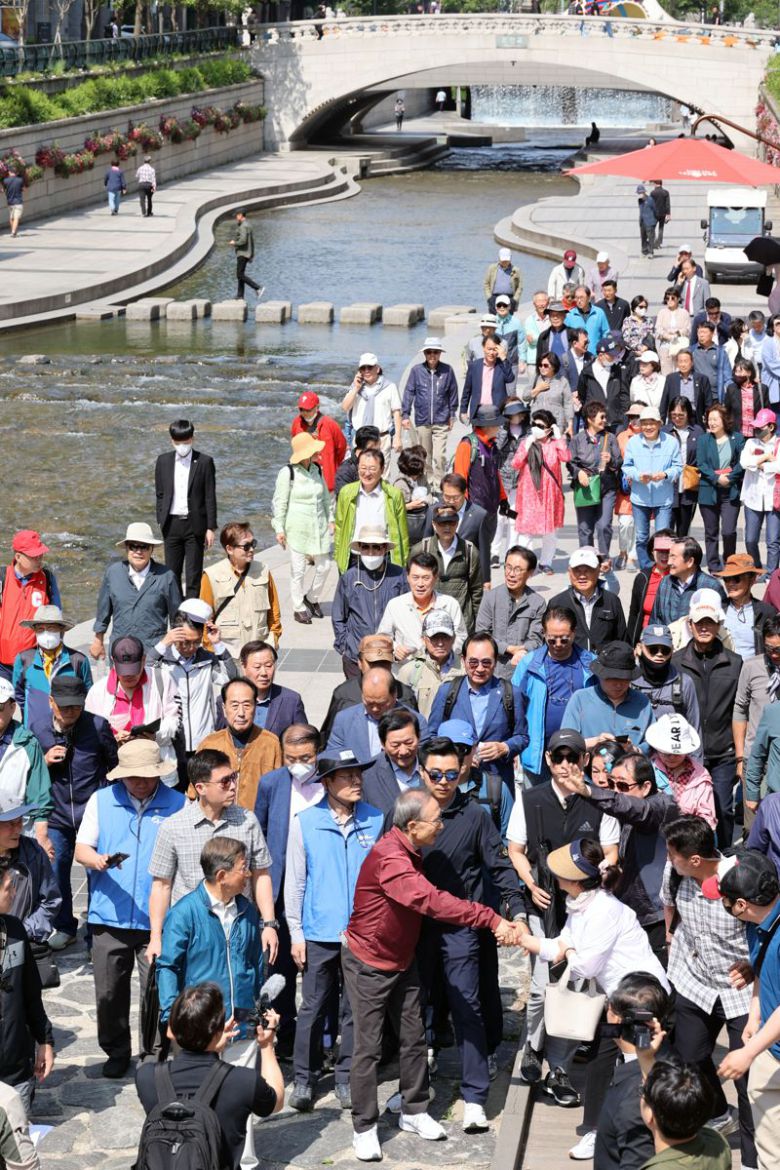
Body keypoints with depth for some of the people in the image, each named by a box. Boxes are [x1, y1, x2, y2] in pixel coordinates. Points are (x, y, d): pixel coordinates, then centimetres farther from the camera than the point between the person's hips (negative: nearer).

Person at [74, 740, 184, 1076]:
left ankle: (154, 1053, 15)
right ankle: (116, 1052, 25)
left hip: (158, 919, -2)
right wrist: (97, 860, -16)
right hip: (110, 916, 2)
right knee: (109, 991, 7)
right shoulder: (101, 800, 7)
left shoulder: (177, 804, 1)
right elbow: (81, 849, 7)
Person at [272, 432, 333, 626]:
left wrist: (330, 519, 14)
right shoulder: (287, 473, -11)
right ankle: (298, 608, 14)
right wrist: (279, 529, -9)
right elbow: (280, 503, -8)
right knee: (298, 570, 0)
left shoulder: (317, 470, 5)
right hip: (297, 528, -5)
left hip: (319, 527, 5)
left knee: (324, 566, 7)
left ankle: (312, 599, 29)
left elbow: (326, 497, 17)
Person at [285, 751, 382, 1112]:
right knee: (313, 1007, 5)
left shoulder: (375, 821, 0)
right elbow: (294, 881, 2)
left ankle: (347, 1078, 19)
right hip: (320, 932, -1)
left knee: (355, 1007, 8)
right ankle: (304, 1079, 16)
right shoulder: (305, 822, -2)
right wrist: (296, 933, 0)